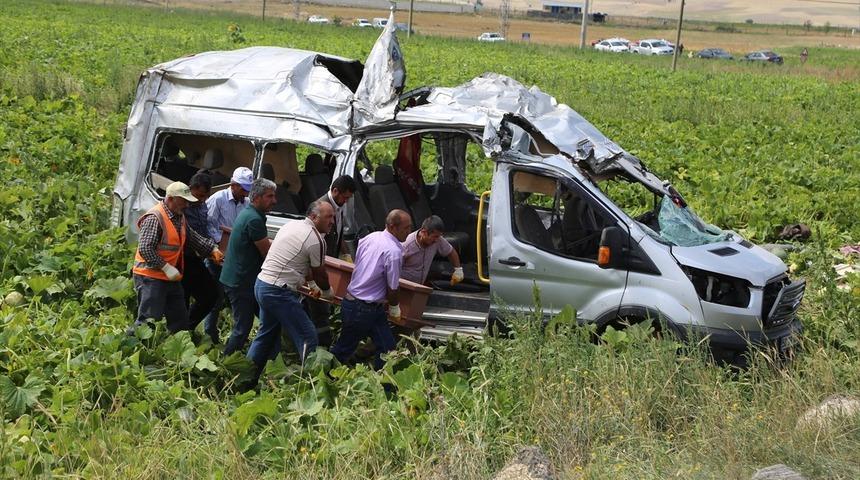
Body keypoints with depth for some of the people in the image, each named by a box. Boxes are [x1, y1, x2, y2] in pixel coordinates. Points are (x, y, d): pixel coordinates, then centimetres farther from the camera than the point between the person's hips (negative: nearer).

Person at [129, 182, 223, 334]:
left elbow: (193, 237, 23)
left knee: (180, 321, 13)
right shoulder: (155, 218, -18)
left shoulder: (180, 217, 12)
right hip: (151, 278, -9)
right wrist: (166, 268, -25)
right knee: (149, 319, -9)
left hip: (172, 278, 9)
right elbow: (145, 249, -24)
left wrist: (213, 249, 9)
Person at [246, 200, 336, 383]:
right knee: (308, 339, -5)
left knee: (267, 334, 23)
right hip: (279, 292, -10)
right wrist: (327, 292, 18)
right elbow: (320, 274, -1)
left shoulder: (291, 225, 13)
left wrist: (312, 284, 31)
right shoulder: (316, 239, -13)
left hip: (261, 284, 10)